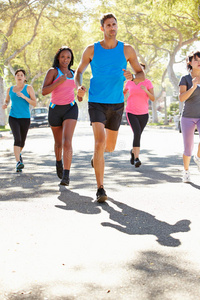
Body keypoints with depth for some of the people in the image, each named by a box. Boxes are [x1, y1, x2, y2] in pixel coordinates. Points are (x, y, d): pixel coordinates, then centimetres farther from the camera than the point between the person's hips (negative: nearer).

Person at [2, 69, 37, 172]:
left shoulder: (29, 88, -2)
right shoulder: (10, 89, 8)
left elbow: (34, 104, -7)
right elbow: (7, 100, 24)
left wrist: (24, 97, -21)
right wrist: (5, 105, 0)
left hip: (25, 118, 0)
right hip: (13, 118, 0)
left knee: (22, 142, 15)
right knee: (17, 139, -23)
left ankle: (18, 153, 49)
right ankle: (18, 163, -29)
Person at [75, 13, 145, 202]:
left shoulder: (127, 50, 1)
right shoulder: (91, 50, -1)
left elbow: (141, 75, 5)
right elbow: (79, 72, 11)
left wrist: (132, 77, -20)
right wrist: (79, 87, -12)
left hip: (116, 104, 3)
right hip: (96, 103, -3)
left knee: (110, 147, 15)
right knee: (100, 143, -20)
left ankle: (97, 156, 54)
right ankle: (100, 189, -17)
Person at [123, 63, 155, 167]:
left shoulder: (148, 83, -3)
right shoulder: (129, 82, 2)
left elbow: (153, 99, -10)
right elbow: (124, 92, 22)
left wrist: (146, 91, -27)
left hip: (143, 114, 1)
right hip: (131, 113, -1)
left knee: (137, 135, 12)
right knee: (137, 133, -23)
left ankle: (133, 151, 43)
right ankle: (136, 158, -22)